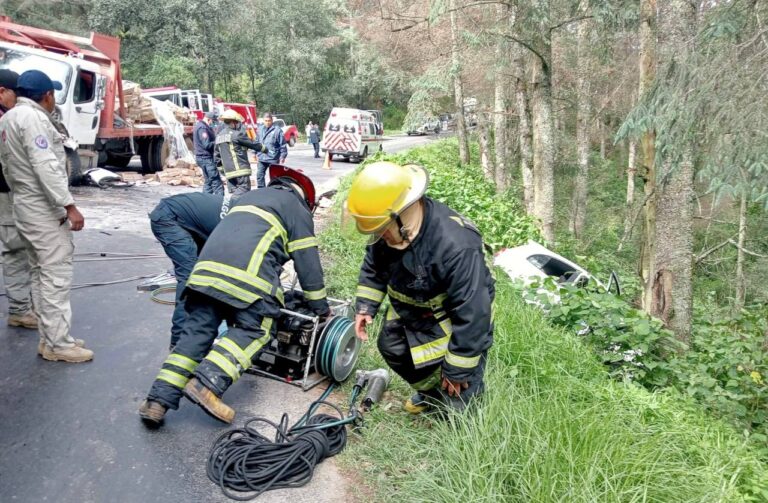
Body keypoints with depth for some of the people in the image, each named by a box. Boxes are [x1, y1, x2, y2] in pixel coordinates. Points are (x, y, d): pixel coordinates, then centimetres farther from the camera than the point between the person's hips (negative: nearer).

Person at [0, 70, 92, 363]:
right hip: (45, 210, -10)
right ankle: (58, 344, -4)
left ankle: (50, 337, 19)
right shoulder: (32, 117, -16)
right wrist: (69, 206, -27)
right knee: (56, 276, -7)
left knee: (41, 274, 13)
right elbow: (46, 166, -24)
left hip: (25, 207, 10)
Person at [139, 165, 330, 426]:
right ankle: (206, 384, -16)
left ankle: (158, 400, 1)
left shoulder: (251, 196, 37)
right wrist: (322, 308, 23)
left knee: (196, 331, 8)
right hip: (248, 272, -6)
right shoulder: (297, 209, 18)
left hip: (208, 264, 6)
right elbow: (308, 264, 15)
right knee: (253, 330, 2)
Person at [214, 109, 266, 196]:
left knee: (234, 191, 12)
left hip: (228, 170, 8)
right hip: (240, 168, -8)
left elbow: (217, 154, 18)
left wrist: (222, 168, 25)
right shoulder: (236, 134, -11)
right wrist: (263, 148, 15)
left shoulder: (219, 135, 14)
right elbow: (251, 143, -1)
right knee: (244, 188, -8)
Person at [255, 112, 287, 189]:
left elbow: (283, 145, -8)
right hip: (262, 158, 5)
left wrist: (282, 157, -9)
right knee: (259, 175, 4)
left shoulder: (277, 130, -9)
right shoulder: (260, 129, 8)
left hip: (273, 159, -5)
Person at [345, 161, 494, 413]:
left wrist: (457, 369, -24)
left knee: (458, 395, -5)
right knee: (391, 348, 24)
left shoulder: (457, 246, -41)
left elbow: (472, 313, -33)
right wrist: (365, 306, -7)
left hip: (451, 321, -7)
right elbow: (374, 265, 4)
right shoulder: (392, 225, -17)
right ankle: (431, 392, 48)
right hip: (410, 312, 7)